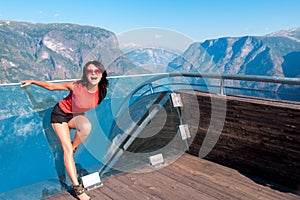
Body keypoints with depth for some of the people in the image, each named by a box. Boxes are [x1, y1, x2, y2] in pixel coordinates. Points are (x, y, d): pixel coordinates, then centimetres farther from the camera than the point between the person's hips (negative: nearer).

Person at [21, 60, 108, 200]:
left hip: (76, 116, 3)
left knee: (86, 127, -34)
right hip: (61, 114, -3)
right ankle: (77, 188, -12)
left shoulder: (102, 90, -21)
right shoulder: (76, 86, -30)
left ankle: (73, 147, -4)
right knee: (67, 149, -15)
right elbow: (51, 86, -13)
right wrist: (32, 82, -5)